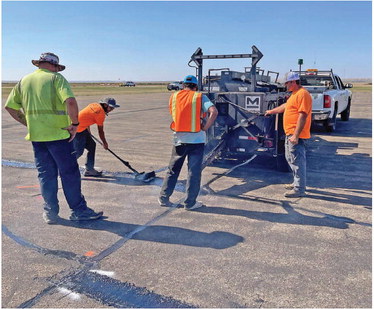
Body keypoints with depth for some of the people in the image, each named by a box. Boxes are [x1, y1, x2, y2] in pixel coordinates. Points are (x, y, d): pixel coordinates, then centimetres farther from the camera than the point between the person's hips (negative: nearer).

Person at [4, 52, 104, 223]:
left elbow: (10, 107, 15)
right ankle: (79, 211, 10)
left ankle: (50, 212, 20)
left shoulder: (24, 81, 13)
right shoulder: (56, 78, -5)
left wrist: (28, 123, 19)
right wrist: (74, 123, -11)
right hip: (58, 134, -6)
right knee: (70, 173, 3)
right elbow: (70, 101, -21)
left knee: (45, 174, 13)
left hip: (36, 136, 6)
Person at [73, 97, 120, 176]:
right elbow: (100, 131, -8)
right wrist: (104, 143, 4)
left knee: (92, 145, 11)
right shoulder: (101, 112, -14)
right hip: (78, 130, -10)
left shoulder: (94, 105, 10)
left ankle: (89, 169, 17)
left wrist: (88, 131, 33)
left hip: (82, 128, 10)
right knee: (79, 151, -7)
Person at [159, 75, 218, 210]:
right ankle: (190, 202, 12)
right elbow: (214, 112, -14)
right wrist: (205, 128, -8)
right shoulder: (200, 97, -1)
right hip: (196, 139, -2)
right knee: (194, 172, 7)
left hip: (179, 139, 3)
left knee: (173, 169, 16)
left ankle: (164, 198, 21)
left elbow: (172, 114, 11)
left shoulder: (174, 96, 7)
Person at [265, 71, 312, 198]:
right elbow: (285, 106, 33)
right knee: (290, 158, 19)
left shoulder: (303, 94, -16)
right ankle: (297, 183, 31)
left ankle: (299, 189, -2)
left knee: (297, 160, -8)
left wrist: (296, 135, -27)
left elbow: (303, 116, -23)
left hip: (296, 134, -11)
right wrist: (271, 111, 42)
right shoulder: (295, 94, 18)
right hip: (290, 133, 11)